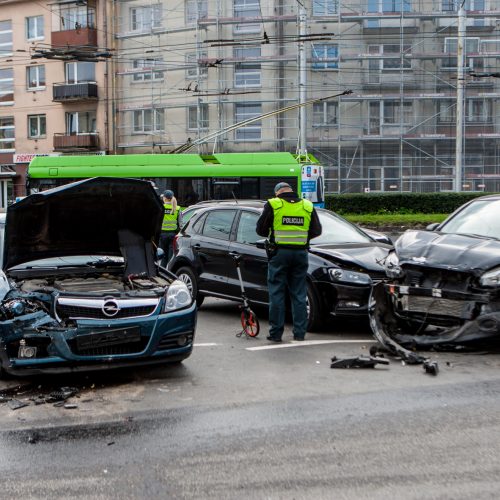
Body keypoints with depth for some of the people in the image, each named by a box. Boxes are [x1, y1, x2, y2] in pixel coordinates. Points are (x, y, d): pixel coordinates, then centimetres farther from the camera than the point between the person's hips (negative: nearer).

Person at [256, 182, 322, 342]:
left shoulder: (272, 205, -3)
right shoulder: (308, 206, 6)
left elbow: (261, 230, -1)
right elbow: (317, 231, 9)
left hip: (279, 253, -3)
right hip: (301, 253, 3)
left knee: (276, 293, 4)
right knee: (299, 294, 9)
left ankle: (276, 333, 5)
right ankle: (299, 333, 11)